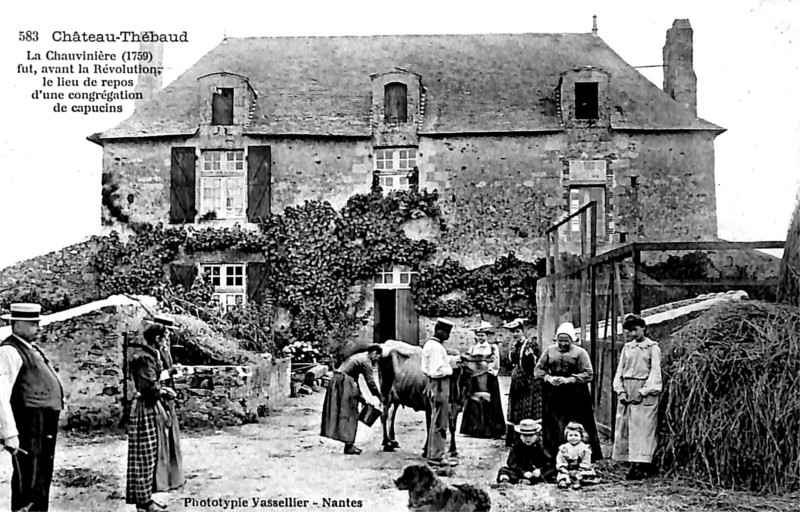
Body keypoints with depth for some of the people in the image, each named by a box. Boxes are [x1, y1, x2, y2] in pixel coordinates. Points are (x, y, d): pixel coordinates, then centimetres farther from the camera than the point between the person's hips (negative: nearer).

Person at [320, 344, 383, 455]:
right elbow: (370, 381, -6)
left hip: (335, 381, 10)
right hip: (344, 383, -10)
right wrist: (380, 397, 6)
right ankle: (349, 446, 1)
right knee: (350, 414, -2)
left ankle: (349, 444, 18)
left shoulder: (358, 356, 21)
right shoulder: (366, 361, -8)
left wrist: (361, 398, 25)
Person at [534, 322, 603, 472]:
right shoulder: (549, 351, 10)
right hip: (553, 397, 3)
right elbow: (538, 369, 12)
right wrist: (548, 377, -7)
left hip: (576, 398, -3)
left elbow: (588, 374, -6)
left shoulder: (580, 353, -1)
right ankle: (553, 459, 11)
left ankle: (593, 459, 8)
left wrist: (568, 380, -15)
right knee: (554, 429, 3)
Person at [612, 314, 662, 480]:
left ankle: (641, 465, -10)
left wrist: (642, 392, -15)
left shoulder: (652, 347, 0)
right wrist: (620, 390, -2)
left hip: (645, 392, -5)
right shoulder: (627, 348, 14)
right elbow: (620, 371, 13)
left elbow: (655, 373, -6)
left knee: (642, 428, -9)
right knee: (624, 427, 1)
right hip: (627, 391, 5)